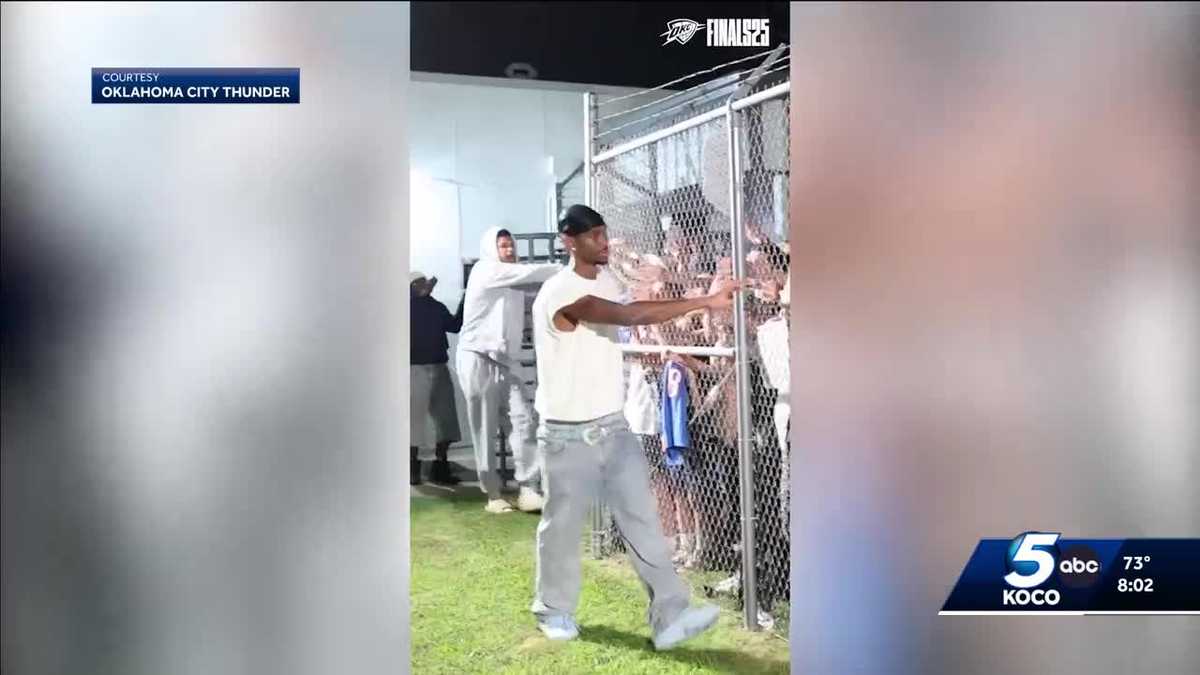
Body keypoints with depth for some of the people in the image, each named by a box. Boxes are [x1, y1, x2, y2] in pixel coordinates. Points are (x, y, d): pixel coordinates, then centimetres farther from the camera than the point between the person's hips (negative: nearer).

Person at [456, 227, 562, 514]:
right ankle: (493, 494, 10)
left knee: (524, 420, -10)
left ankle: (528, 490, -11)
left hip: (506, 360, 6)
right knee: (485, 430, 0)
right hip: (478, 359, -6)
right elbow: (531, 272, -14)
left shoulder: (513, 280, 19)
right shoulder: (485, 270, -5)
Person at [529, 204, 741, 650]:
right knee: (562, 526, 9)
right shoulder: (560, 292, -23)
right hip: (568, 435, -6)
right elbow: (630, 315, -35)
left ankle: (670, 616, 2)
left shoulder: (607, 280, 7)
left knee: (643, 520, 0)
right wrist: (705, 302, -34)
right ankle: (554, 610, 30)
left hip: (614, 426, 7)